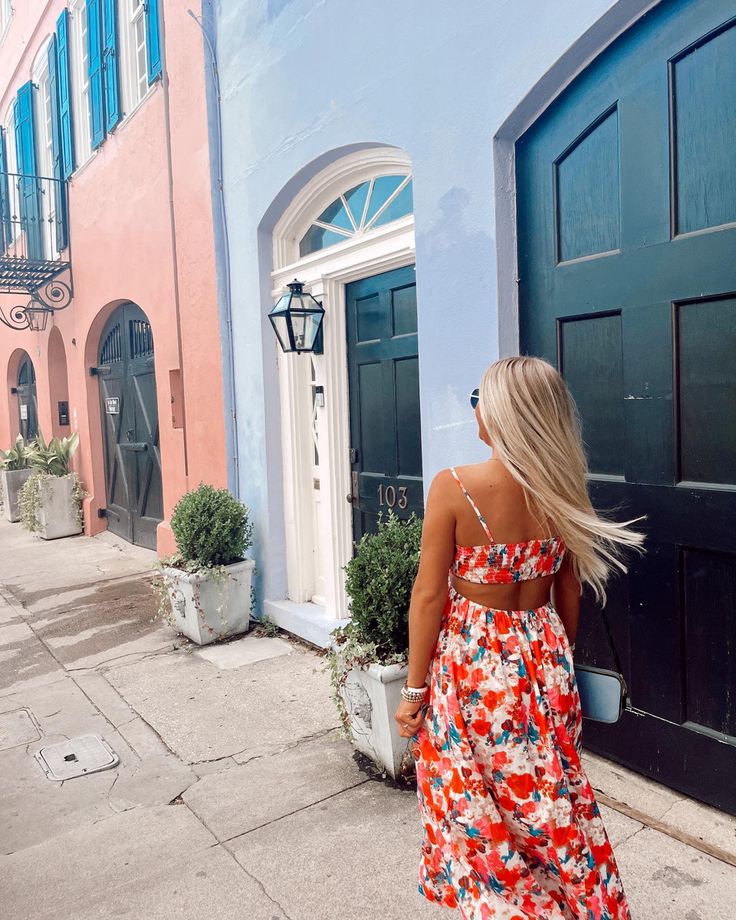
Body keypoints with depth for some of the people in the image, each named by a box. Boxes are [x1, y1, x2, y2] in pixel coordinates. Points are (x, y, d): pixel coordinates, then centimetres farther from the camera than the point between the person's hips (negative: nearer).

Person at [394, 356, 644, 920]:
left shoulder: (454, 487, -18)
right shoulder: (561, 488, -4)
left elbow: (429, 596, -15)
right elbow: (570, 593, 6)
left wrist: (415, 688, -4)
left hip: (471, 663, -5)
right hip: (542, 658, 5)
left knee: (477, 810, 15)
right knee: (552, 801, 23)